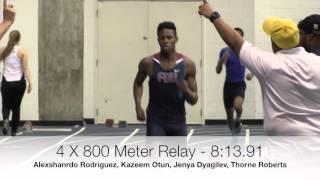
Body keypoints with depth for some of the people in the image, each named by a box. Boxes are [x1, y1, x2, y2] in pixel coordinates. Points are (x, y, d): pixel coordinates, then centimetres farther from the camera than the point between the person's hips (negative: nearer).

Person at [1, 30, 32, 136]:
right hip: (19, 83, -1)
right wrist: (30, 82, -8)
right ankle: (14, 131, 13)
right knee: (16, 107, 12)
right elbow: (26, 69, -9)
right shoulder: (22, 51, -4)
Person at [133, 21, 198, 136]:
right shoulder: (148, 63, -8)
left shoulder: (187, 64, -6)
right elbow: (138, 83, 14)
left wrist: (186, 90, -23)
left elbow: (194, 100, 0)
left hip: (178, 121, 2)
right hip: (156, 120, -2)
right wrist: (138, 106, 0)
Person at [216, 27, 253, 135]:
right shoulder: (225, 51, -3)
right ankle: (234, 134, 28)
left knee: (237, 105, -31)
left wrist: (251, 74, -9)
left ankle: (238, 119, 3)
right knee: (229, 113, 7)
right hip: (228, 84, 2)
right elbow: (218, 71, -2)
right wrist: (222, 60, -20)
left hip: (240, 84, -1)